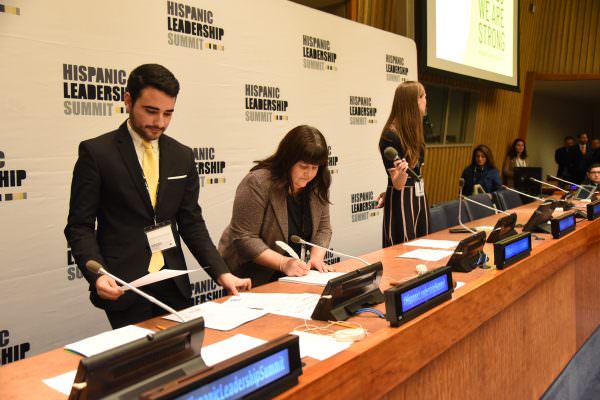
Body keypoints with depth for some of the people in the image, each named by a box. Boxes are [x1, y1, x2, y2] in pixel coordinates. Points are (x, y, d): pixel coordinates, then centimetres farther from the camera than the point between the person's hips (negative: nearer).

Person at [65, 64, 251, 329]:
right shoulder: (96, 152, -5)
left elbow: (191, 222, 8)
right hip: (123, 287, -3)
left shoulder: (182, 156, 7)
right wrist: (97, 274, -21)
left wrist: (221, 273, -2)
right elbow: (80, 226, -4)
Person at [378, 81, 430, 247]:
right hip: (401, 201, -8)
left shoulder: (413, 129, 4)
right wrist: (402, 172, -39)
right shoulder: (390, 135, -18)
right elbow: (397, 184, -18)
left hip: (419, 197, 8)